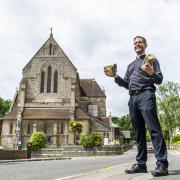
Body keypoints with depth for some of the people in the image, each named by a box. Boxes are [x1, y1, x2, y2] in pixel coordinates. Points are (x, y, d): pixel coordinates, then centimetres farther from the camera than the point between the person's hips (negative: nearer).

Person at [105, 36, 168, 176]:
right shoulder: (131, 65, 29)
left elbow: (159, 80, 2)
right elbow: (126, 84, 23)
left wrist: (152, 73, -19)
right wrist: (115, 76, 8)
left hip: (146, 95, -6)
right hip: (132, 98, 6)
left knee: (154, 129, -14)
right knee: (139, 132, 5)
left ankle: (162, 164, -14)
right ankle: (141, 164, 8)